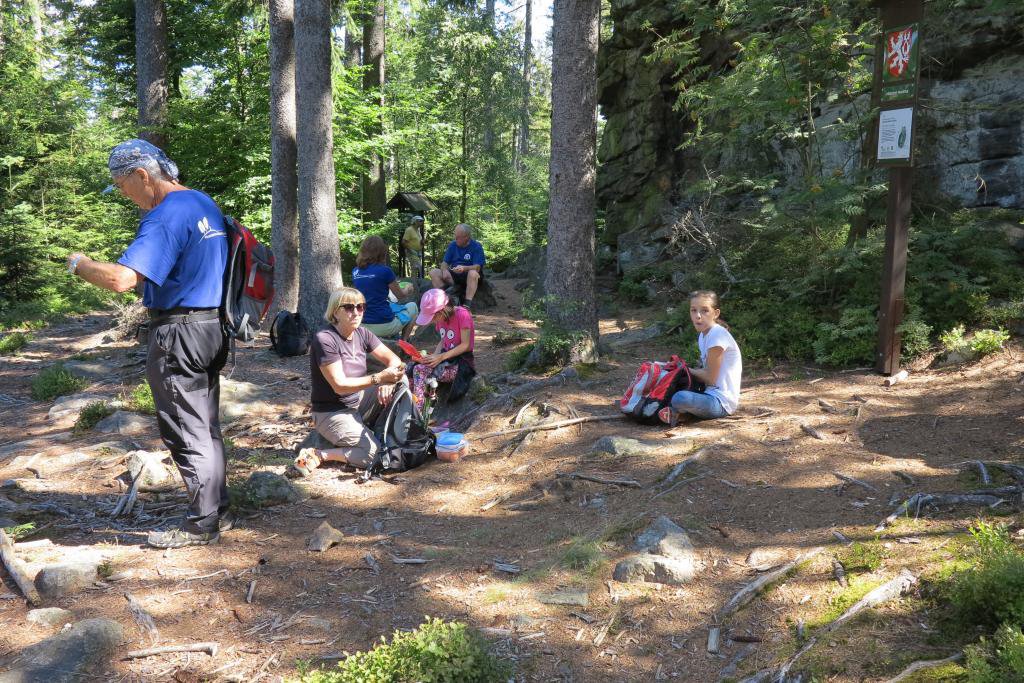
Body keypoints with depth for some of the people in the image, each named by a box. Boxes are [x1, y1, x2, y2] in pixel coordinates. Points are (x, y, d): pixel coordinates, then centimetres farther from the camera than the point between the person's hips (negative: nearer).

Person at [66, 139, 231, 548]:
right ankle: (217, 510, 26)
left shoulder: (167, 215, -18)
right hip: (211, 327, 9)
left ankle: (202, 523, 10)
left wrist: (80, 264, -9)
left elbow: (121, 279, -27)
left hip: (178, 333, -9)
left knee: (185, 433, 1)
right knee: (206, 426, 16)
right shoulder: (205, 204, 12)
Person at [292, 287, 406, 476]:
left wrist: (387, 381, -23)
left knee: (401, 381, -6)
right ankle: (318, 455, -7)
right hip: (332, 414, -7)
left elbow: (393, 359, 0)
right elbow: (340, 386, -25)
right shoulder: (324, 339, -21)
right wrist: (380, 378, -32)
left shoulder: (362, 334, 0)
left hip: (358, 403, 8)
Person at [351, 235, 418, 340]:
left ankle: (391, 339, 30)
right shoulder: (384, 270, -13)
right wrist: (408, 289, 23)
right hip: (383, 326, -6)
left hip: (362, 326, 6)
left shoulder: (355, 272, 2)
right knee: (412, 306, 23)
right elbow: (400, 296, 1)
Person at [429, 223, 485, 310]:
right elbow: (445, 262, 9)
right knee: (433, 273, -15)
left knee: (472, 273, -40)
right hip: (453, 275, 5)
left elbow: (477, 267, -18)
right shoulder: (453, 245, 8)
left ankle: (468, 304, -43)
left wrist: (464, 268, -38)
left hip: (468, 277, -5)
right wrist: (444, 270, -17)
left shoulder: (477, 246, -7)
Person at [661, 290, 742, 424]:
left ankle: (676, 411, -5)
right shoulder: (703, 334, 10)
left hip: (722, 402, -10)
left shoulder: (717, 335, -19)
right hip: (711, 394, 10)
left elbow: (710, 378, -15)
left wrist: (688, 370, 0)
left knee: (680, 399, -35)